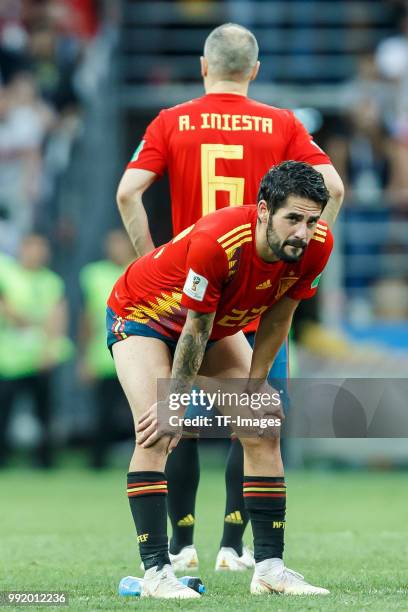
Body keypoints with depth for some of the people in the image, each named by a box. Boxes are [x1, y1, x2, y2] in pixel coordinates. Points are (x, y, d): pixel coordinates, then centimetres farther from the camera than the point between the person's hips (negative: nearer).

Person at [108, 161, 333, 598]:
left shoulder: (316, 246, -23)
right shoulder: (216, 242, -40)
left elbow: (276, 320, -7)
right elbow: (194, 332, -30)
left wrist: (252, 389, -4)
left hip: (219, 324, 6)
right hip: (142, 313, -6)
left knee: (264, 428, -1)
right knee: (154, 433, -23)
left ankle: (269, 566, 4)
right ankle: (156, 570, -21)